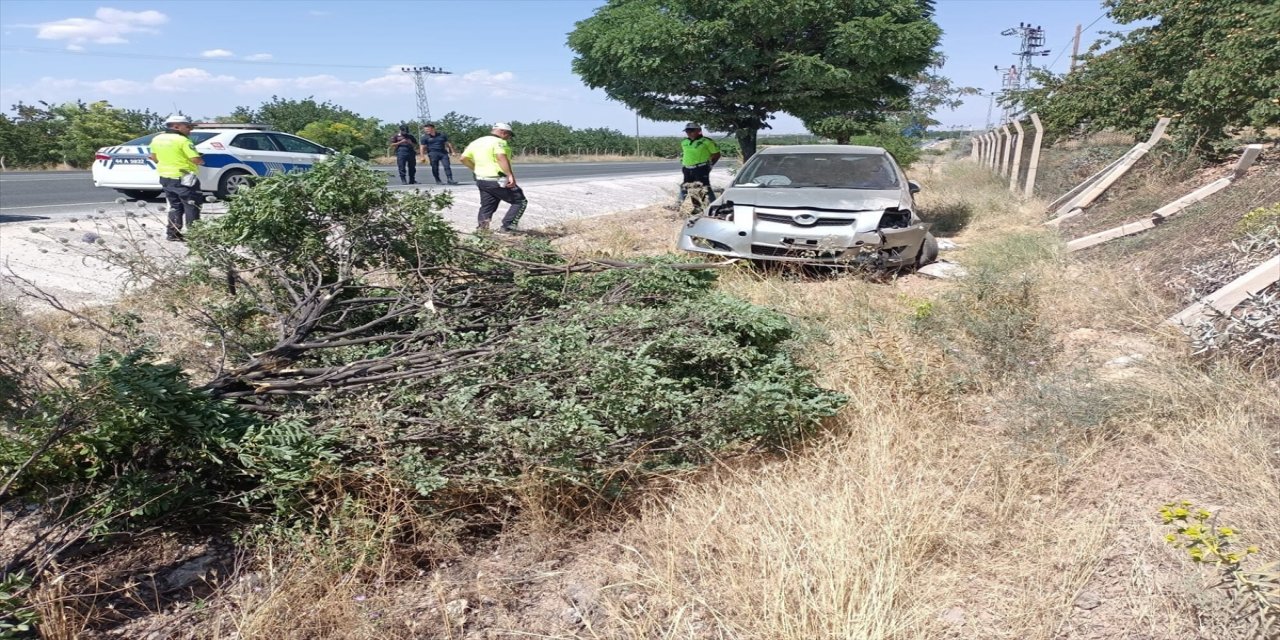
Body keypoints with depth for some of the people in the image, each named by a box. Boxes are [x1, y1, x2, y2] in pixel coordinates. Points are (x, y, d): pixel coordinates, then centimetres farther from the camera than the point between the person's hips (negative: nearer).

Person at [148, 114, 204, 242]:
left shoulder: (156, 139, 8)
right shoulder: (183, 140, -16)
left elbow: (154, 158, 16)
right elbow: (196, 160, -20)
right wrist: (202, 161, 1)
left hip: (165, 178, 8)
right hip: (184, 179, -8)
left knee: (175, 206, 17)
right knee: (191, 207, 1)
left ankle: (172, 233, 17)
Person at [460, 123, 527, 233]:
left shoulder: (476, 142, 14)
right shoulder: (499, 142, -11)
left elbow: (464, 158, 14)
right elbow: (501, 157, -29)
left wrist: (476, 169, 23)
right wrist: (510, 175, -33)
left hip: (482, 180, 8)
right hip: (498, 181, -8)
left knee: (486, 207, 18)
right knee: (520, 201, 3)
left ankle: (480, 228, 6)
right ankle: (508, 226, -3)